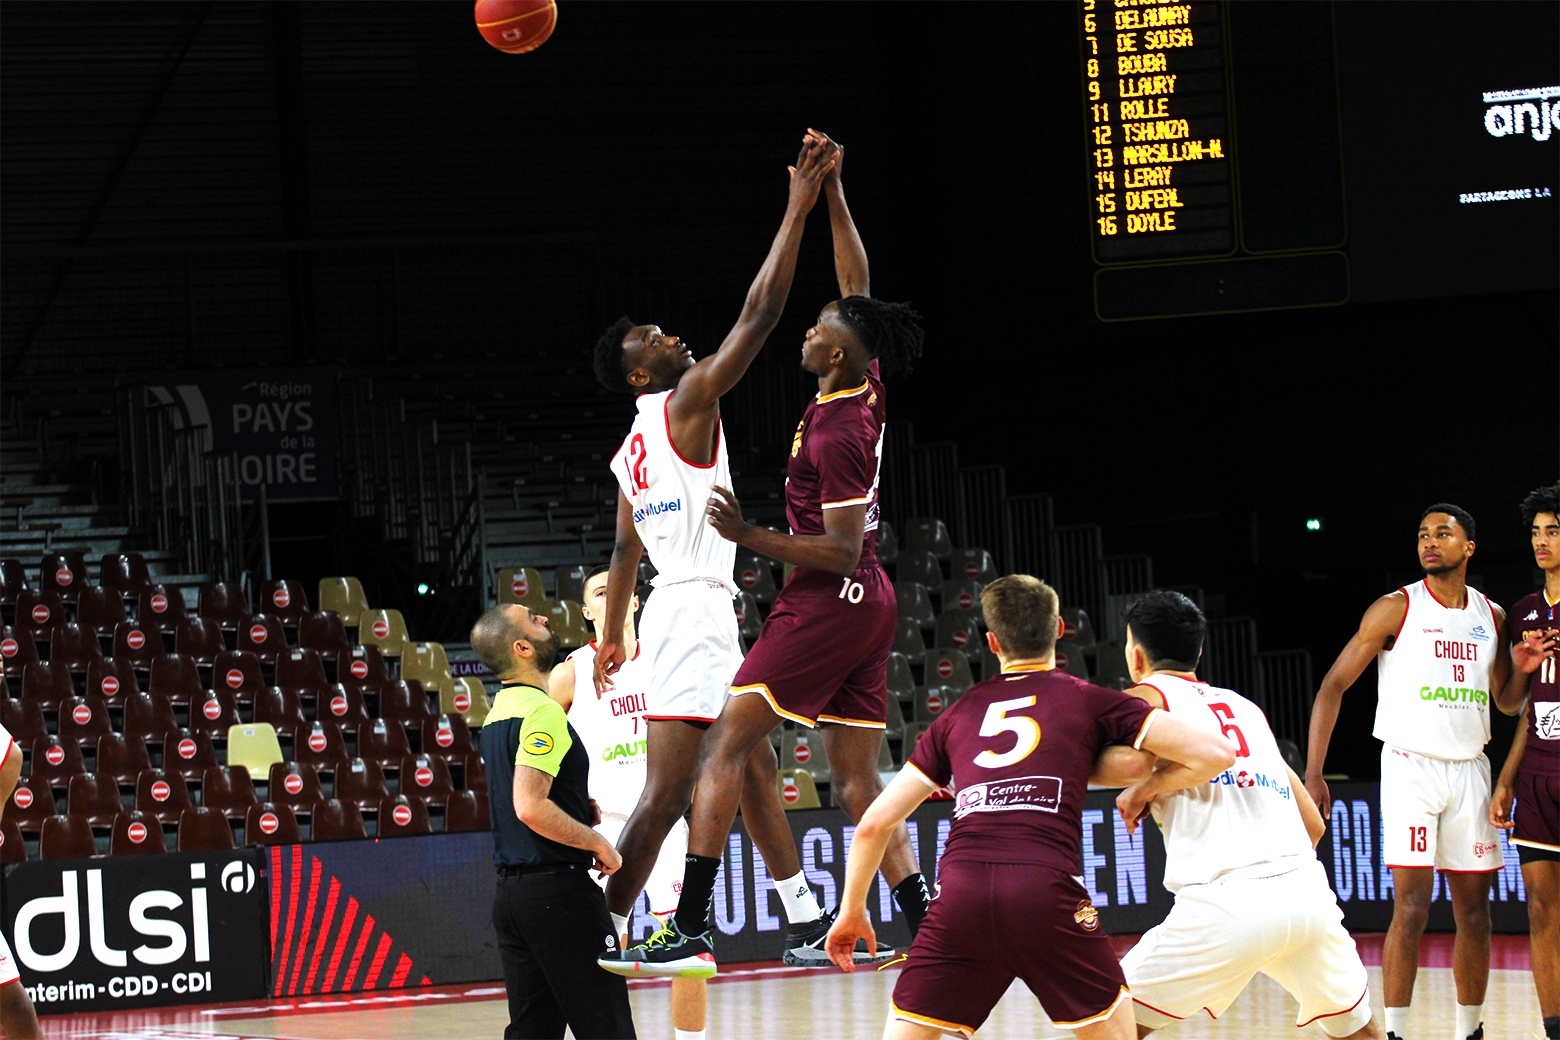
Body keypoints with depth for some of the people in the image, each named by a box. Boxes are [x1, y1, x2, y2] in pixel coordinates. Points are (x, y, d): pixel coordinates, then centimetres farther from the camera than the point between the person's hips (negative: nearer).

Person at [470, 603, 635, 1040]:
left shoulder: (500, 712, 16)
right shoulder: (543, 712, -14)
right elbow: (530, 807, -24)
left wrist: (580, 807, 14)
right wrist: (598, 843, -13)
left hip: (511, 891, 9)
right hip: (558, 889, -9)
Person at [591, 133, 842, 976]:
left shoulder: (633, 449, 16)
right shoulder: (687, 400, -9)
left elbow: (625, 548, 22)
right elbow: (758, 316, -13)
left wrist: (612, 637, 30)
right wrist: (797, 210, -10)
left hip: (682, 611, 10)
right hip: (695, 612, -10)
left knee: (755, 767, 14)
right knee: (666, 793, -12)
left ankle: (809, 923, 18)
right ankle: (601, 935, -14)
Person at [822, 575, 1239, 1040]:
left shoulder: (958, 714, 23)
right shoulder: (1088, 701, 15)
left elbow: (873, 824, 22)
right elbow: (1215, 753, 9)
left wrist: (852, 910, 36)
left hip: (960, 888, 2)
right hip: (1045, 889, -2)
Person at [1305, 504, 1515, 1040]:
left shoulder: (1492, 616, 8)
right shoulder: (1397, 609, -4)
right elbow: (1333, 685, -5)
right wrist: (1312, 774, -13)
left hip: (1470, 770, 4)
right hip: (1411, 768, -4)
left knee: (1474, 910, 7)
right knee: (1411, 908, -12)